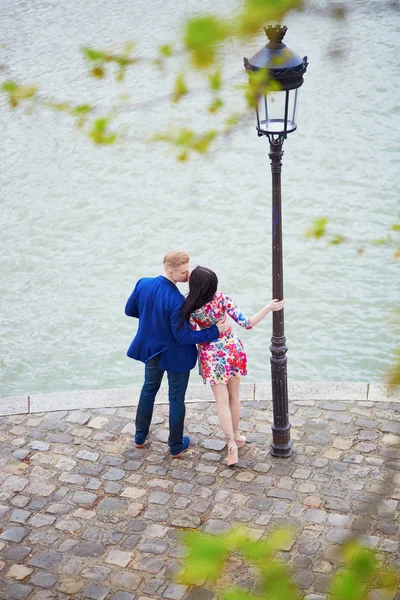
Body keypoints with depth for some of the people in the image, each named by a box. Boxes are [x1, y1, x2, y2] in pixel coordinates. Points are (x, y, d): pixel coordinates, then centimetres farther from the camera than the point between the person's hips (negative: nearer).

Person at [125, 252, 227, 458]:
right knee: (176, 399, 15)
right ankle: (176, 446, 31)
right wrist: (215, 331, -23)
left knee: (149, 389, 28)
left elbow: (130, 310, 1)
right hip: (175, 356, -6)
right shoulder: (176, 300, -33)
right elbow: (183, 337, -27)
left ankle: (140, 436, 43)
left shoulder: (143, 284, -15)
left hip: (151, 350, 6)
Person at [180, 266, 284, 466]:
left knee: (222, 401, 7)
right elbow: (247, 323, -19)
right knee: (234, 396, 18)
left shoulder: (190, 308, -21)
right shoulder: (222, 299, -20)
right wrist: (269, 308, -12)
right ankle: (236, 436, 33)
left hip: (211, 356, -1)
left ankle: (232, 445, 3)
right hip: (232, 350, 2)